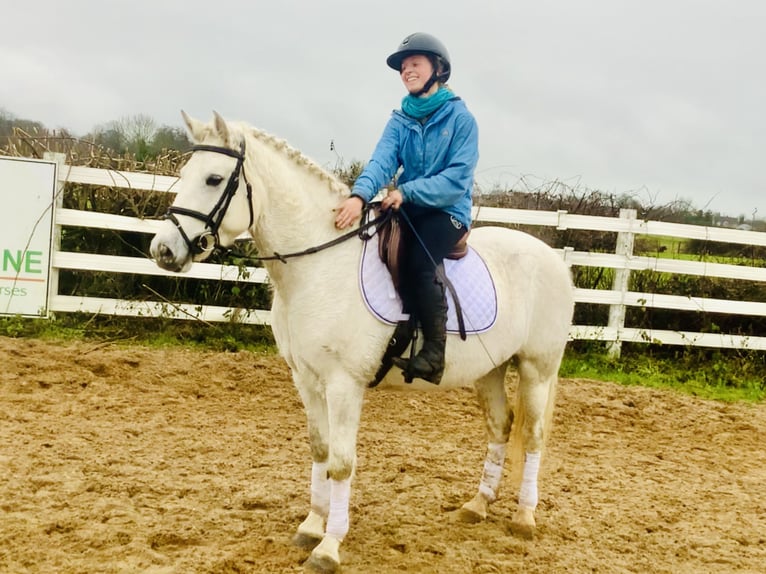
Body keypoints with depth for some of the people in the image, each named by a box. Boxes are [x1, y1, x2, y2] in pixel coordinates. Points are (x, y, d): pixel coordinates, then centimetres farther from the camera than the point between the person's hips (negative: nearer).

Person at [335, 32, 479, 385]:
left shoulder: (460, 118, -5)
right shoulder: (400, 120, 8)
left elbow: (458, 178, -13)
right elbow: (382, 161, -10)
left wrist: (407, 191, -23)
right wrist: (360, 195, -30)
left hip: (447, 212, -4)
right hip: (407, 210, 4)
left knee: (419, 259, -32)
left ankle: (434, 351, -23)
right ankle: (398, 337, -18)